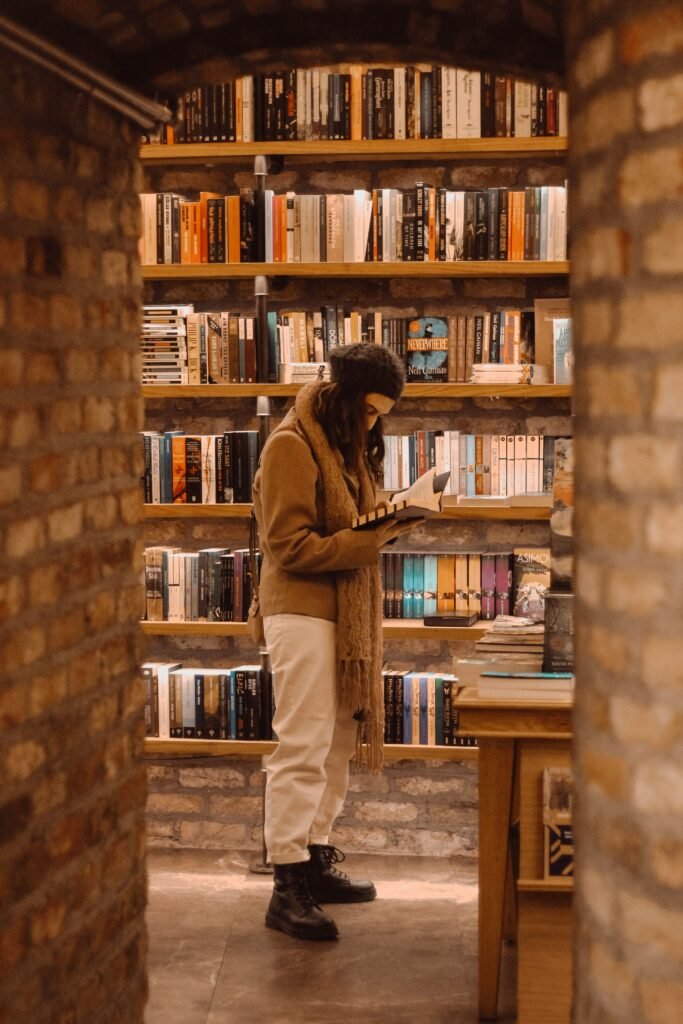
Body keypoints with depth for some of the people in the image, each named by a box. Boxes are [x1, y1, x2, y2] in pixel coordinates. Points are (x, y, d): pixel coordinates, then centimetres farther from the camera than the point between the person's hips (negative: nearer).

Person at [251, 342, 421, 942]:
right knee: (302, 749, -8)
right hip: (303, 610, -9)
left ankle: (316, 860, 22)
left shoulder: (347, 445, 17)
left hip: (348, 611, 9)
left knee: (338, 744, 11)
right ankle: (288, 887, -4)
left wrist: (384, 527, 2)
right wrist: (369, 541, -20)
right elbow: (289, 545, -16)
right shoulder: (292, 446, -12)